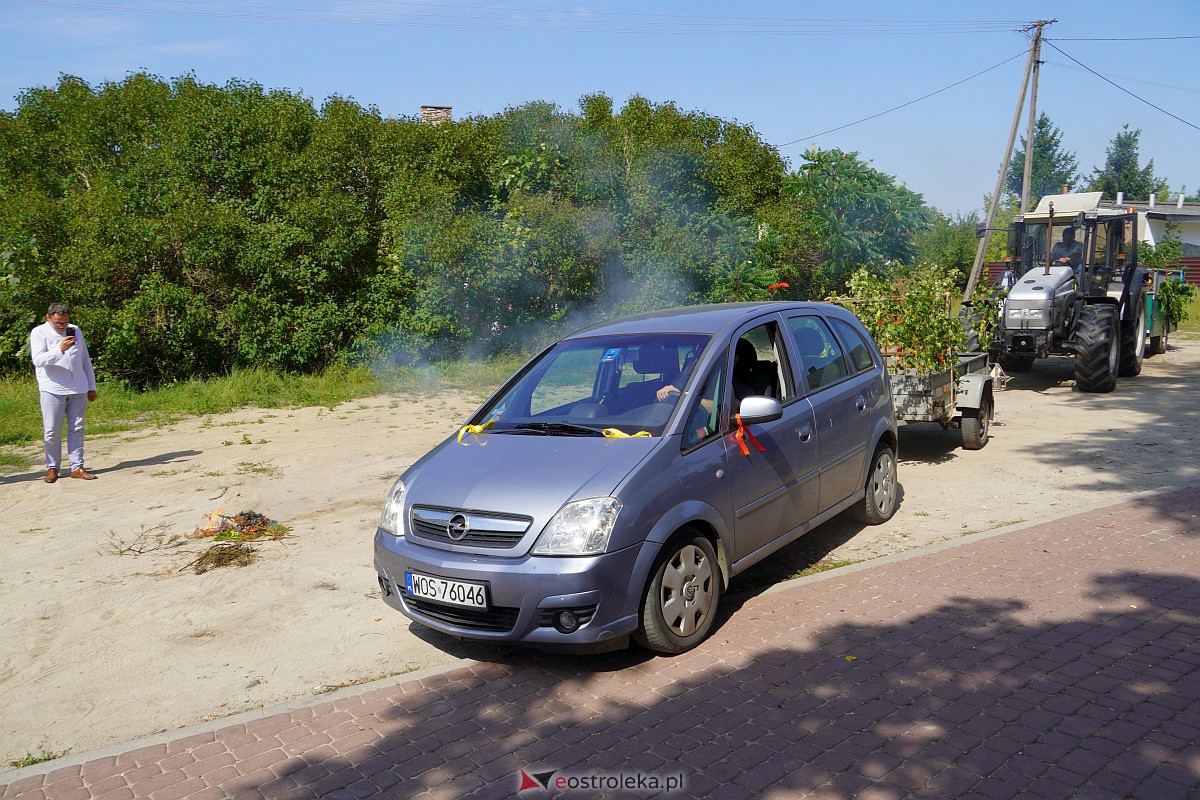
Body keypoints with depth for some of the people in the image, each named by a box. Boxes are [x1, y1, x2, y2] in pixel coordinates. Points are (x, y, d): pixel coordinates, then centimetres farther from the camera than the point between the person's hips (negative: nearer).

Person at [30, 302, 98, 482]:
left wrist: (92, 386, 15)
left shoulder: (75, 331, 11)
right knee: (52, 431, 1)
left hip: (78, 389, 4)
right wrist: (59, 350, -32)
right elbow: (38, 360, -17)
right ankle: (52, 468, 12)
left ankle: (77, 467, 9)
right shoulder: (39, 333, -2)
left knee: (76, 429, 5)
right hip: (53, 390, -3)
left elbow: (85, 360, 16)